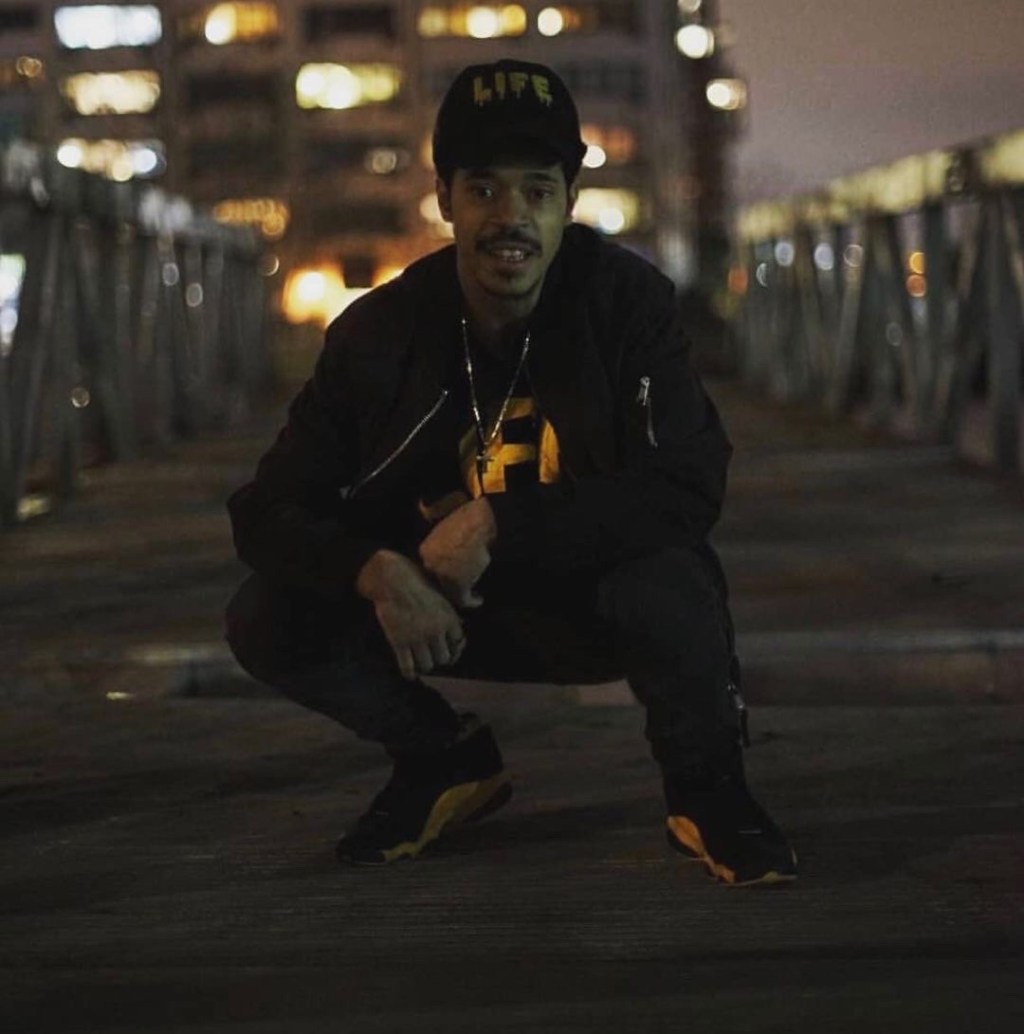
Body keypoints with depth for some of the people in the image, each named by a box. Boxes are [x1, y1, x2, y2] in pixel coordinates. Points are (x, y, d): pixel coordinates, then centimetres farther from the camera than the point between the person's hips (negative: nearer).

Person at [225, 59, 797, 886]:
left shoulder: (627, 300, -17)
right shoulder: (382, 332, -10)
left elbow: (687, 491, -25)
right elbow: (267, 512, -9)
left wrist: (499, 524, -32)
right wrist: (375, 571, -31)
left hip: (599, 595, -3)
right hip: (441, 606, 3)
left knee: (670, 587, -38)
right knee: (267, 622, -17)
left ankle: (705, 790, -4)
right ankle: (446, 760, 12)